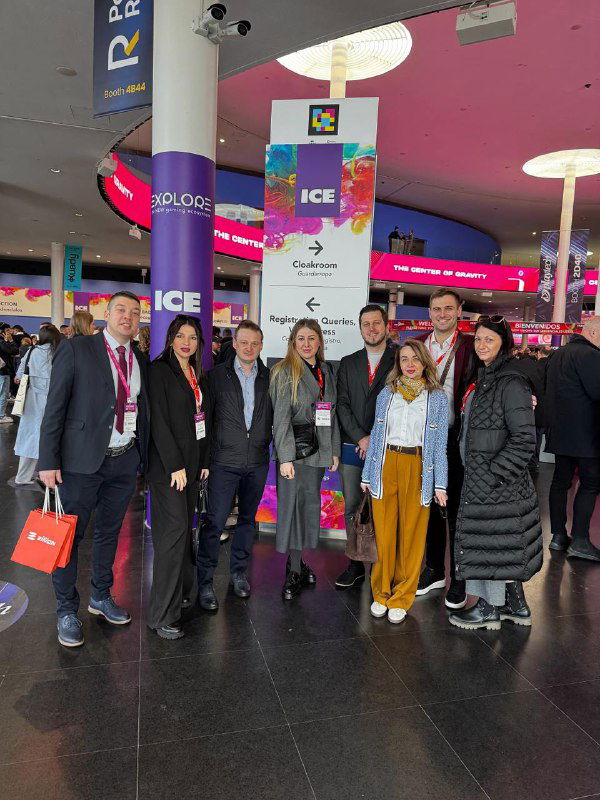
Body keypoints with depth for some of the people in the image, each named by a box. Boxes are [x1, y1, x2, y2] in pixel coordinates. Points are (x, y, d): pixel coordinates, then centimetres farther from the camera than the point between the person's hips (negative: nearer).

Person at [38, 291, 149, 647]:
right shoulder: (76, 349, -6)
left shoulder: (140, 361, 8)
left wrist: (145, 457, 7)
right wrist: (48, 460, -12)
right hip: (84, 459, -4)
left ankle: (101, 596, 35)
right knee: (70, 534, 5)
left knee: (110, 531, 17)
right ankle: (67, 610, 23)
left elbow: (142, 411, 10)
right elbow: (55, 406, -8)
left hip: (126, 459, 5)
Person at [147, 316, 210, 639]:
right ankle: (163, 614, -1)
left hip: (192, 462, 7)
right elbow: (158, 421, -14)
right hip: (167, 464, -7)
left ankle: (180, 591, 24)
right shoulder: (159, 370, -7)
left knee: (184, 528, 11)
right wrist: (175, 465, -16)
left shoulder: (198, 375, 15)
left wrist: (204, 461, 11)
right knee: (174, 530, -9)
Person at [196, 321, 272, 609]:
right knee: (214, 522, -2)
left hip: (257, 462, 3)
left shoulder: (269, 377, 4)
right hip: (224, 461, -3)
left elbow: (275, 418, 8)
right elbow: (205, 418, -2)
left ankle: (239, 572, 32)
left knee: (247, 518, 15)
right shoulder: (217, 375, -2)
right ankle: (204, 582, 12)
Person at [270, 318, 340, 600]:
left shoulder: (327, 371, 13)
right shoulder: (285, 372, -4)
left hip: (317, 450, 5)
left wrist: (334, 450, 12)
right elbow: (281, 417, -11)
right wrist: (285, 457, -17)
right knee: (292, 505, -3)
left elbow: (332, 413, 15)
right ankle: (294, 571, 7)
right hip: (294, 449, -5)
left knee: (310, 505, 9)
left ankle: (297, 563, 22)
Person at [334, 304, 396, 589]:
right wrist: (361, 438, -6)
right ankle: (356, 565, 18)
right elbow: (342, 404, 6)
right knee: (352, 508, 7)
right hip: (353, 447, 3)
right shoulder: (348, 363, 13)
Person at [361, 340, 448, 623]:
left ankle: (401, 597, 19)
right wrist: (368, 475, 7)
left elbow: (440, 443, 3)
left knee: (411, 534, 4)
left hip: (418, 469, -1)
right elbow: (376, 435, 10)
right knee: (384, 532, 5)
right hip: (386, 466, 1)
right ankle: (381, 592, 23)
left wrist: (440, 484, -2)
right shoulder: (386, 394, 8)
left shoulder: (437, 397, 4)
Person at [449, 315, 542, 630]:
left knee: (491, 541, 3)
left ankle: (489, 608, 19)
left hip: (496, 479, -9)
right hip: (477, 475, 9)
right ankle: (515, 604, 31)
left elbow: (524, 440, -20)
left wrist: (493, 474, -19)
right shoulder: (481, 379, 12)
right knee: (502, 543, 17)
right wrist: (473, 471, 15)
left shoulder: (510, 383, -16)